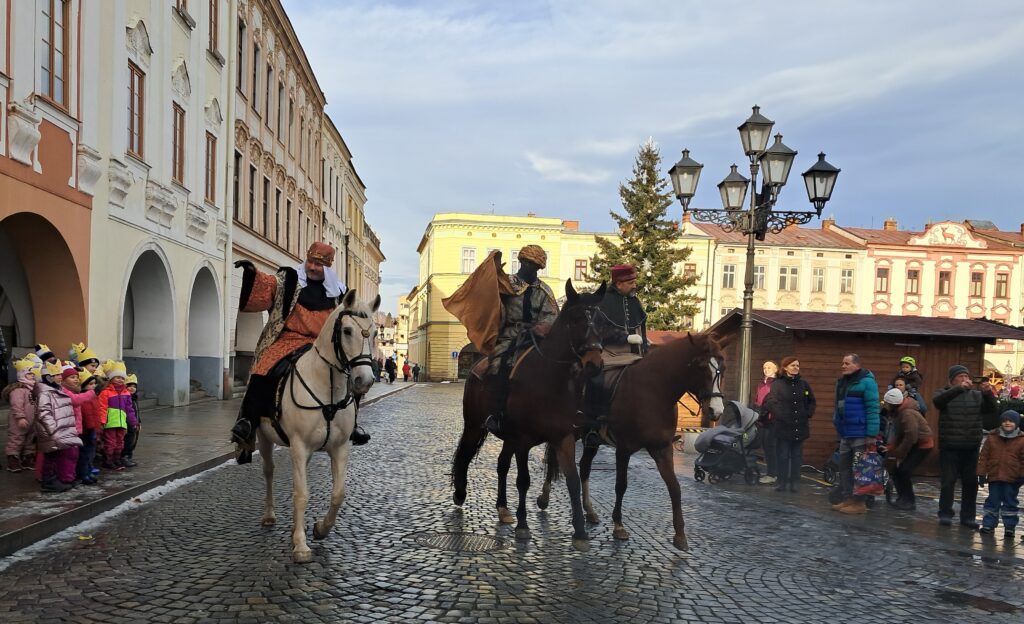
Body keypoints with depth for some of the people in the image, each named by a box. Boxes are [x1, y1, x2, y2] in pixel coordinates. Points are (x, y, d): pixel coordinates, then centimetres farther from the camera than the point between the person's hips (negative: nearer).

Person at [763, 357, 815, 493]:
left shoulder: (803, 384, 8)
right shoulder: (777, 384, -4)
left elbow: (812, 402, 19)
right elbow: (770, 403, -8)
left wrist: (808, 414, 6)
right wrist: (780, 416, -13)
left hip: (800, 426, 3)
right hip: (783, 426, -3)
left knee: (797, 455, 8)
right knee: (782, 455, 1)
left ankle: (795, 482, 14)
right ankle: (782, 482, 9)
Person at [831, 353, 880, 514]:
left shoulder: (866, 382, -13)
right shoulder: (842, 381, 13)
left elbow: (873, 409, -17)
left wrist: (871, 434, -21)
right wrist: (838, 427, 17)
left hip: (860, 434, -8)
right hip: (845, 434, 8)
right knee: (844, 467, 11)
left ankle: (859, 503, 4)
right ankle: (846, 499, 19)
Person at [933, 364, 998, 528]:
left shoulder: (977, 395, 11)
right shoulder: (944, 393, 2)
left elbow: (992, 408, 0)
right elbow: (937, 401, -20)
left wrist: (988, 393, -20)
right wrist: (959, 389, -32)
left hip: (971, 448, 3)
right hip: (949, 447, -3)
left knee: (971, 483, 8)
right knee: (948, 482, -1)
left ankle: (968, 516, 18)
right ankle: (945, 514, 8)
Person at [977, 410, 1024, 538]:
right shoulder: (991, 438, 3)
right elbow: (984, 456, 4)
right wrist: (981, 473, 1)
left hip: (1012, 479, -1)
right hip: (994, 476, 2)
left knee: (1010, 503, 7)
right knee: (992, 501, 8)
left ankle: (1009, 527, 15)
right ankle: (989, 524, 15)